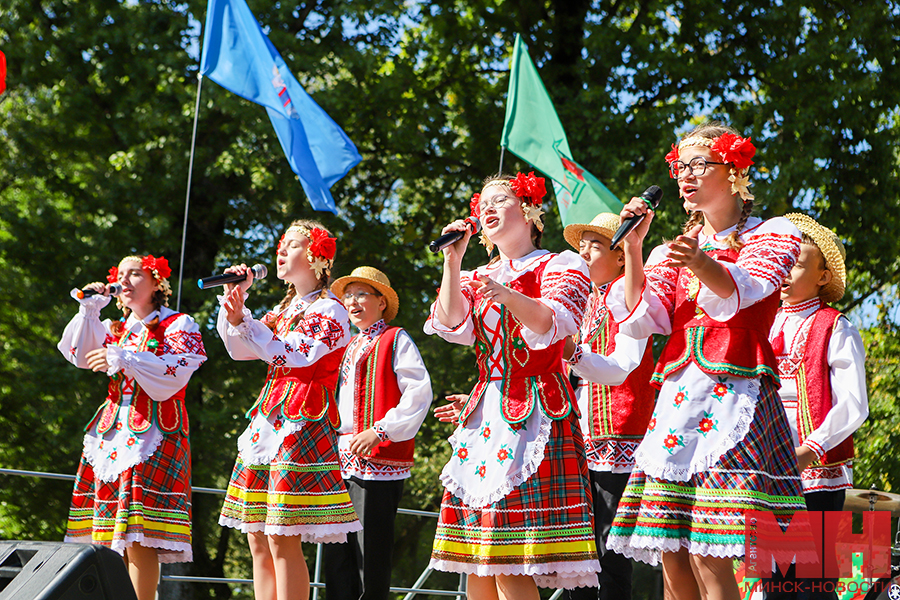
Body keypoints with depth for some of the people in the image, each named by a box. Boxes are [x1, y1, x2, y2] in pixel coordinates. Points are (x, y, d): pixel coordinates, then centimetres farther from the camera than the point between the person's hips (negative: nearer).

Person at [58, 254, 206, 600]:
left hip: (154, 429, -6)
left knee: (139, 534, -16)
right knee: (112, 531, -1)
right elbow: (79, 355, 9)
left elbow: (175, 373, -10)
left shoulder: (178, 325, 5)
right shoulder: (116, 329, 23)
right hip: (114, 429, 6)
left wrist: (124, 358, -16)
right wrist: (89, 311, 3)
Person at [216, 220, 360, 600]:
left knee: (282, 539, -13)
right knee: (258, 538, 4)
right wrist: (233, 298, 9)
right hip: (267, 422, 9)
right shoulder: (286, 309, 23)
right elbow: (239, 351, 19)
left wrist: (242, 320, -19)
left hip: (301, 422, -9)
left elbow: (292, 355, -17)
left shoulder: (329, 309, -3)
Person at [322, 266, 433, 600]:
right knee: (336, 553, 3)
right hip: (343, 461, 8)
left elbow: (419, 393, -10)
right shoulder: (350, 348, 24)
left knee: (370, 554, -9)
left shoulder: (395, 340, 1)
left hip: (379, 460, -8)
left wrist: (380, 431, -17)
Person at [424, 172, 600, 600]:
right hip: (483, 414, 6)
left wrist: (509, 296, -32)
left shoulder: (561, 265, 5)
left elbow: (552, 325, -14)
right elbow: (450, 325, 4)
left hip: (534, 414, -6)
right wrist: (453, 261, -3)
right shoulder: (478, 278, 23)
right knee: (476, 565, 0)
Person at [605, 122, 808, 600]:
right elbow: (640, 319, 7)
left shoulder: (772, 235, 8)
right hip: (677, 396, 5)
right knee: (672, 559, -3)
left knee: (708, 557, -17)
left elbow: (741, 290, -15)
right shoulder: (676, 250, 22)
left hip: (735, 396, -5)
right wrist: (633, 247, -5)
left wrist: (702, 264, -38)